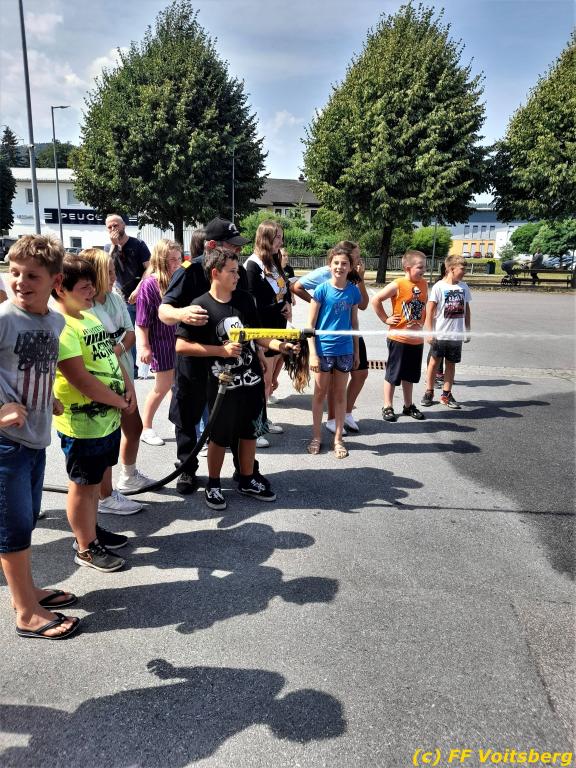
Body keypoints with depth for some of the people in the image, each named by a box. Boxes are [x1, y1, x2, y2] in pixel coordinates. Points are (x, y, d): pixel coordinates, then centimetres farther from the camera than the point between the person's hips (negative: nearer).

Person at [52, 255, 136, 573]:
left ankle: (90, 530, 39)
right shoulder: (59, 327, -21)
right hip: (83, 424, -9)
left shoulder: (90, 316, 9)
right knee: (83, 485, 7)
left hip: (108, 417, 9)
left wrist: (129, 389, 0)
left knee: (94, 480, 22)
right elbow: (81, 379, -25)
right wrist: (119, 402, -14)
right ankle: (86, 548, 22)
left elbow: (111, 356, 16)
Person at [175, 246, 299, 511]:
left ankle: (247, 480, 34)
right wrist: (221, 350, -19)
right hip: (223, 385, -5)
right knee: (220, 437, 8)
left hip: (253, 380, 5)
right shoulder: (201, 306, -12)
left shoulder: (245, 299, 3)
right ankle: (213, 485, 28)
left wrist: (281, 346, -6)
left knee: (250, 432, 16)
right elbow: (181, 346, -15)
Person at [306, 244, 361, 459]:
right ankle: (316, 437, 23)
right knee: (320, 393, 9)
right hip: (323, 349, -2)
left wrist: (357, 351, 10)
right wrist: (312, 353, -12)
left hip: (345, 350, 3)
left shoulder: (353, 291, 1)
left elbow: (354, 322, 10)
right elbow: (311, 324, -7)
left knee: (340, 394, 11)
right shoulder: (322, 289, -8)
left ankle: (338, 438, 23)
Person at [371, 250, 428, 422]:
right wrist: (386, 319, -11)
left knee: (410, 375, 17)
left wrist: (422, 323, 11)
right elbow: (376, 300, -14)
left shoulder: (423, 284, 6)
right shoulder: (397, 285, -14)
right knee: (393, 374, 5)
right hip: (399, 338, -6)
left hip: (416, 339, 6)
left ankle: (408, 406, 30)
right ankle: (387, 407, 16)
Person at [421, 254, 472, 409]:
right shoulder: (439, 286, -9)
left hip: (456, 334, 4)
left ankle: (446, 395, 19)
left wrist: (468, 330, 12)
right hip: (440, 334, -4)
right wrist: (429, 332, -12)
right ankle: (429, 392, 18)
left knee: (451, 363, 10)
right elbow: (430, 310, -9)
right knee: (434, 362, 6)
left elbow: (466, 309, 13)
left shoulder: (463, 287, 6)